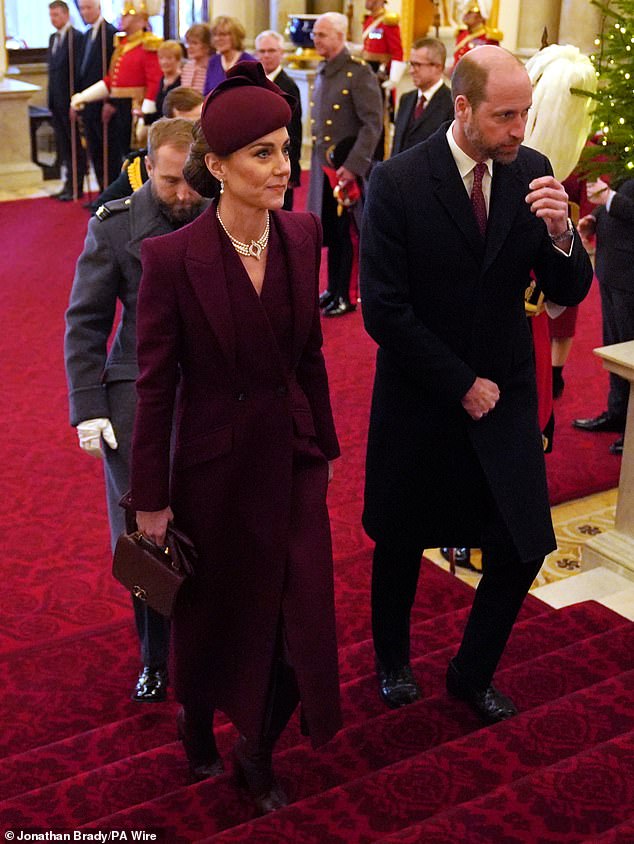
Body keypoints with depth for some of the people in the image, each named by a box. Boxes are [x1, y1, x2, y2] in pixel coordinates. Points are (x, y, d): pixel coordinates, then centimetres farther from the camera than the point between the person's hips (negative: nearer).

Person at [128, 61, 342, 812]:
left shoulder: (302, 234, -4)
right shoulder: (173, 256, -19)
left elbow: (308, 352, 6)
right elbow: (155, 385, -13)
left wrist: (324, 444, 12)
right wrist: (151, 498, -8)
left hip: (292, 456, 4)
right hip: (216, 466, -3)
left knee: (304, 615, 5)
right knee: (212, 610, 18)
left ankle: (257, 751, 34)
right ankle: (196, 721, 50)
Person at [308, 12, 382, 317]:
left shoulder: (358, 72, -14)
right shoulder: (322, 71, 11)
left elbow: (372, 123, -18)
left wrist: (353, 166, -23)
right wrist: (317, 159, 12)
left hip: (347, 167, -7)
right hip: (323, 165, 7)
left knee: (345, 232, 2)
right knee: (331, 231, 14)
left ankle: (346, 297, 12)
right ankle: (333, 289, 26)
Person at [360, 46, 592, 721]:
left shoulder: (530, 172, -5)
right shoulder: (397, 182, -16)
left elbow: (569, 293, -4)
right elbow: (384, 311, -17)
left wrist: (560, 232, -24)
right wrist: (461, 384, -14)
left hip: (504, 394, 3)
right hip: (420, 395, -3)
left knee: (523, 547, 2)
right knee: (401, 540, 15)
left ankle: (472, 673, 29)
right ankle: (392, 659, 43)